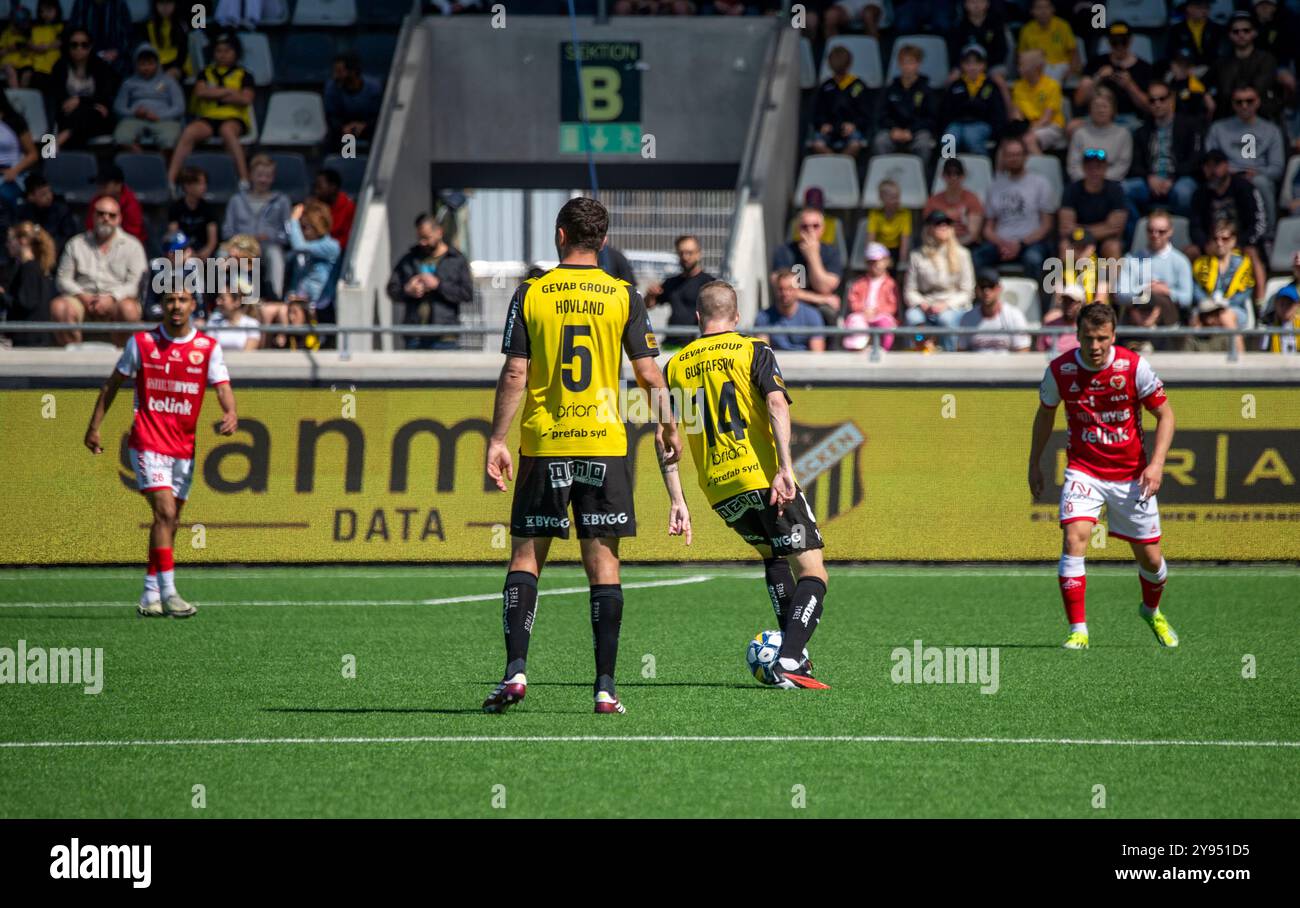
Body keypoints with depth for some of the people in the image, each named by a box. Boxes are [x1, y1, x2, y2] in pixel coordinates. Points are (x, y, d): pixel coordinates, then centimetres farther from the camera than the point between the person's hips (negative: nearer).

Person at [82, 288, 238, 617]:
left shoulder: (208, 347, 3)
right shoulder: (141, 342, 0)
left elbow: (223, 387, -7)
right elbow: (112, 384, 8)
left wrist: (231, 414, -28)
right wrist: (94, 426, 6)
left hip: (184, 449, 4)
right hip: (148, 443, -4)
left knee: (169, 522, 9)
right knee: (165, 512, -18)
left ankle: (150, 596, 20)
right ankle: (168, 593, -20)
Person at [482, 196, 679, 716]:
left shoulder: (530, 295, -1)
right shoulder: (624, 297, 1)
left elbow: (514, 375, -4)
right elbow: (648, 373, 2)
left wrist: (497, 440, 1)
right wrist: (667, 426, 16)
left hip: (543, 444, 0)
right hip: (605, 441, 0)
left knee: (526, 556, 7)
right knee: (602, 559, 3)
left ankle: (516, 670, -6)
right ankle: (605, 687, -1)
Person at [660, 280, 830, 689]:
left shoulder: (676, 366, 12)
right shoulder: (753, 351, 1)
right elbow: (776, 403, -15)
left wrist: (677, 501, 7)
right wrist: (785, 468, -22)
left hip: (718, 490, 5)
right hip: (763, 476, -5)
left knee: (773, 555, 30)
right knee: (812, 574, -1)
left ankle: (794, 653, 25)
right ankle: (789, 663, -21)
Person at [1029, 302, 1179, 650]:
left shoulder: (1134, 367, -14)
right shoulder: (1059, 370, -10)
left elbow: (1165, 415, -5)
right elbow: (1045, 414, 10)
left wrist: (1156, 463, -17)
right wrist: (1034, 464, 13)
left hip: (1131, 475, 0)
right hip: (1083, 471, 0)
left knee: (1150, 558, 6)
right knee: (1074, 540, -23)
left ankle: (1152, 611, 39)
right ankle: (1078, 630, -16)